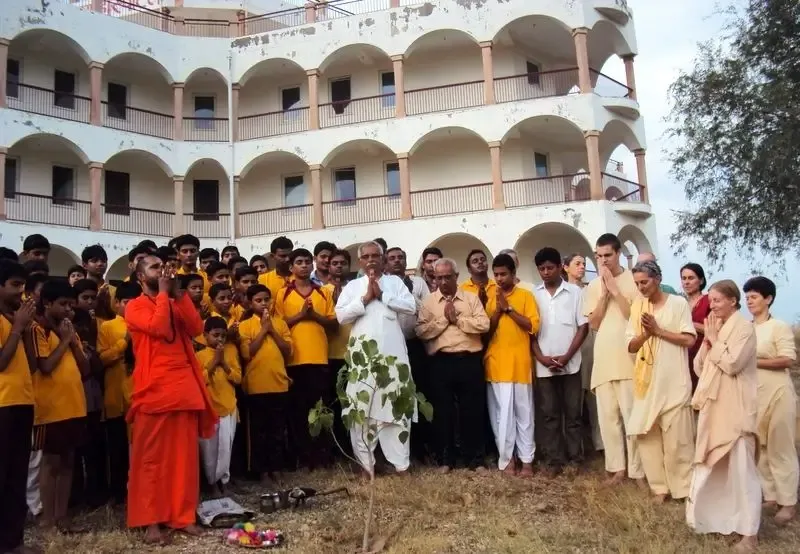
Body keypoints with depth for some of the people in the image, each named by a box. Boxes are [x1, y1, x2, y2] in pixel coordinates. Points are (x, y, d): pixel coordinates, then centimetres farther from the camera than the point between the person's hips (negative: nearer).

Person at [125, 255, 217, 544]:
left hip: (185, 386, 6)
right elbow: (159, 327, -17)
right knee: (152, 457, 0)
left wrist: (178, 293, -1)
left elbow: (196, 328, 3)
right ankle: (150, 520, 7)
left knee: (185, 455, 7)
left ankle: (183, 515, 15)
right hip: (155, 389, -5)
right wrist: (163, 292, -6)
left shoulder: (176, 303, 20)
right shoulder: (135, 307, 2)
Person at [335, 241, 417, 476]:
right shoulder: (352, 286, 12)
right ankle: (366, 462, 10)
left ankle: (401, 462, 9)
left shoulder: (395, 281, 12)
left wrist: (382, 295, -6)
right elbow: (341, 315, 1)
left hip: (392, 354, 0)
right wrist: (366, 298, -6)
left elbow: (411, 307, -1)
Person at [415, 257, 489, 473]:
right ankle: (445, 459, 20)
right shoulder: (428, 302, 6)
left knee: (472, 411, 6)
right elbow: (421, 331, -6)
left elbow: (483, 325, -6)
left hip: (470, 361, 0)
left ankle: (475, 459, 18)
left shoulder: (471, 298, 7)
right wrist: (444, 319, -10)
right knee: (443, 411, 8)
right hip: (441, 362, 0)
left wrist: (457, 319, -10)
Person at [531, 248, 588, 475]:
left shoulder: (574, 292, 1)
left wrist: (566, 357, -9)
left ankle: (575, 458, 15)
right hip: (543, 366, 1)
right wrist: (541, 357, -7)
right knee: (549, 414, 5)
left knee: (573, 413, 5)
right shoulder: (534, 295, 5)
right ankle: (553, 460, 12)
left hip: (570, 364, -1)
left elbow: (583, 327, -1)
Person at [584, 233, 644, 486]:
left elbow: (635, 316, -9)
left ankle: (637, 470, 6)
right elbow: (594, 323, 2)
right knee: (608, 416, 6)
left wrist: (615, 290, -12)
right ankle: (617, 468, 15)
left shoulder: (633, 280, -2)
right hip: (603, 359, 4)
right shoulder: (593, 287, 10)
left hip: (629, 357, -4)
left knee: (632, 415, -2)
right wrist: (604, 292, -6)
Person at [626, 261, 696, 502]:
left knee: (676, 437, -1)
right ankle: (659, 486, 15)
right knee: (646, 434, 4)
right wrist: (645, 334, -13)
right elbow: (631, 346, 6)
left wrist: (658, 331, -13)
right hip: (647, 380, 5)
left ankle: (683, 487, 13)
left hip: (674, 381, -4)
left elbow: (689, 339, -9)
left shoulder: (678, 303, -3)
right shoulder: (637, 306, 9)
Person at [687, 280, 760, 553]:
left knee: (741, 469, -5)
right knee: (711, 465, 14)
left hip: (735, 408, -8)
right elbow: (699, 367, 11)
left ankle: (749, 532, 1)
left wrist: (714, 339, -10)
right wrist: (707, 341, -1)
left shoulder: (744, 327, -9)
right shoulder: (715, 328, 14)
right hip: (713, 406, 8)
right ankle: (711, 517, 27)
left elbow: (732, 364, -20)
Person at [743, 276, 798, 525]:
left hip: (776, 394, -6)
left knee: (780, 448, 1)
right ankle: (770, 496, 19)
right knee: (759, 448, 9)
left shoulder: (779, 326, -7)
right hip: (752, 394, 6)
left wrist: (754, 361, -16)